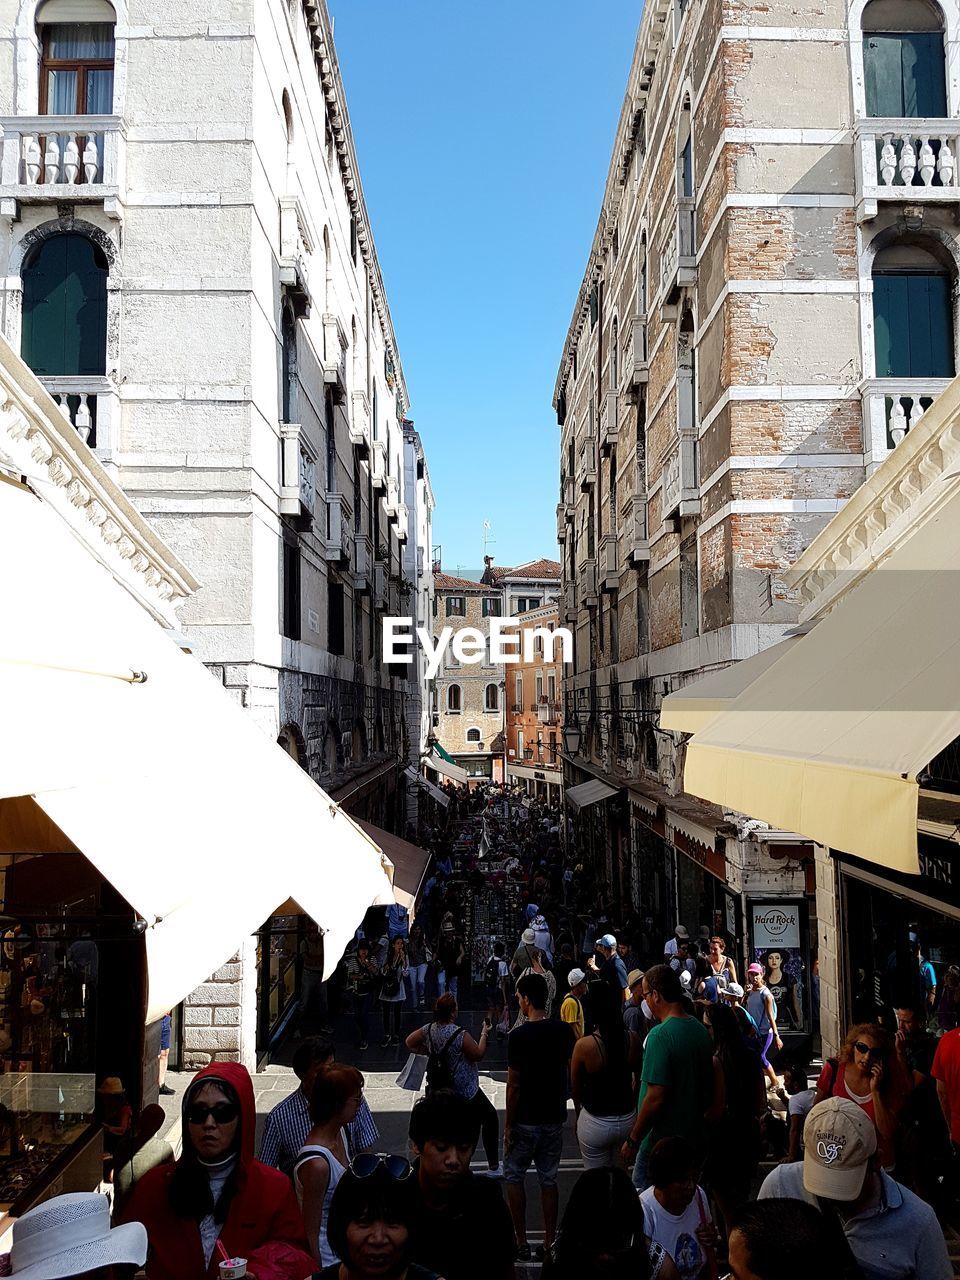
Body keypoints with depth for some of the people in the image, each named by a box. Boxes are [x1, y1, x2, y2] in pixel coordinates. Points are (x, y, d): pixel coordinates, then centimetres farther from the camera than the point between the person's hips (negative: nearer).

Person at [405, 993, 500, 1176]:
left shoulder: (429, 1030, -8)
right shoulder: (460, 1035, -26)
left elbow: (409, 1042, 7)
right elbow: (478, 1055, -14)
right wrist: (484, 1034, -3)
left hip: (439, 1090, 6)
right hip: (466, 1092, -6)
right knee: (490, 1117, 12)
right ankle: (493, 1166, 17)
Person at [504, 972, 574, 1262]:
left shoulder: (518, 1036, -19)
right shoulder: (563, 1031, -5)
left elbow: (514, 1085, -16)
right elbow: (571, 1067, 9)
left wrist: (508, 1125, -7)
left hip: (525, 1121, -4)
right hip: (554, 1118, 4)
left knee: (513, 1177, 14)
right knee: (549, 1180, 15)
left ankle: (521, 1243, 17)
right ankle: (549, 1245, 20)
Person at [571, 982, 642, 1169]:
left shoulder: (584, 1046, -21)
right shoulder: (633, 1040, -12)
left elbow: (575, 1089, -6)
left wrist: (578, 1114, 12)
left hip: (596, 1123, -3)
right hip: (627, 1119, 4)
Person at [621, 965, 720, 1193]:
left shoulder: (660, 1036, -23)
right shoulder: (701, 1030, 3)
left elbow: (655, 1098, -24)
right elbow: (713, 1083, 14)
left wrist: (633, 1140, -14)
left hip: (661, 1140, -8)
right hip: (693, 1137, 8)